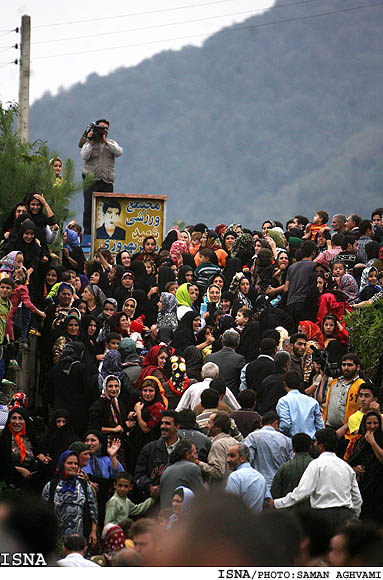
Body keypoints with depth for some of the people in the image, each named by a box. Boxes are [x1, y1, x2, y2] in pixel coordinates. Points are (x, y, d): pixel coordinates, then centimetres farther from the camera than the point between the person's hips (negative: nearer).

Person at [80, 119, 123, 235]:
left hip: (107, 182, 2)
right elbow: (84, 156, -8)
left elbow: (119, 152, -4)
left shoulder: (112, 143, 16)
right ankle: (87, 234, -3)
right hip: (91, 181, -2)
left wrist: (106, 142, -9)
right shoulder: (88, 143, 10)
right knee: (89, 209, -6)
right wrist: (91, 142, -12)